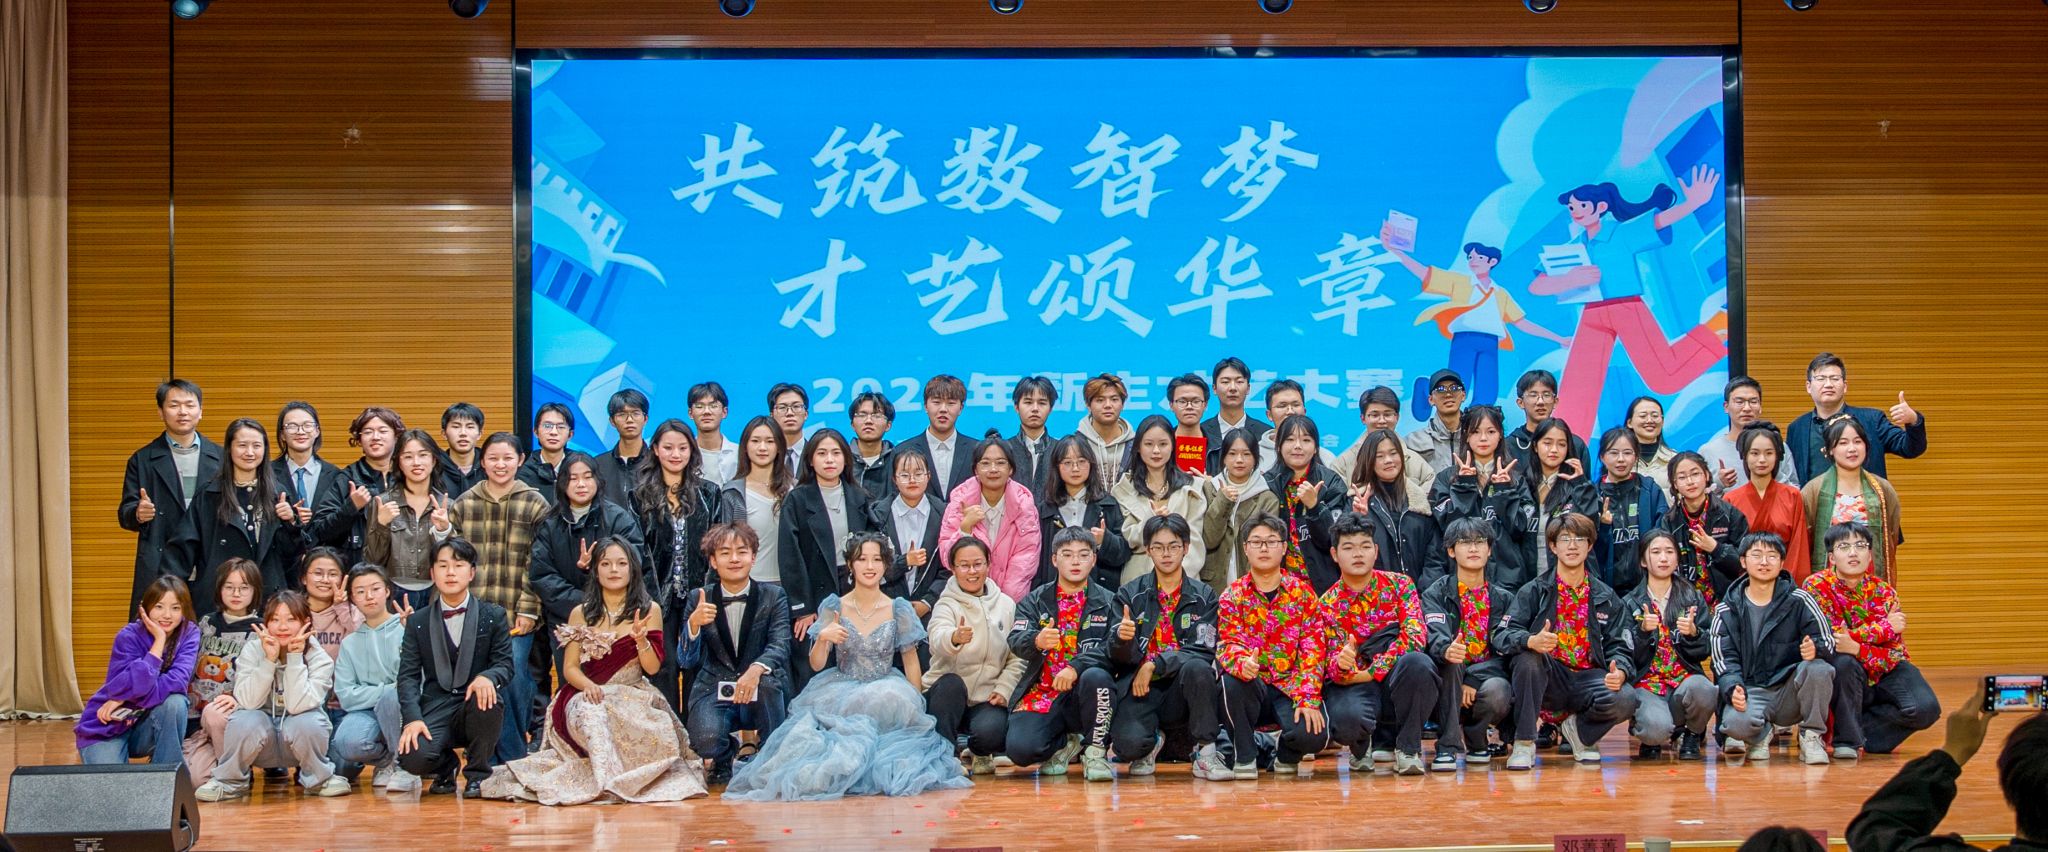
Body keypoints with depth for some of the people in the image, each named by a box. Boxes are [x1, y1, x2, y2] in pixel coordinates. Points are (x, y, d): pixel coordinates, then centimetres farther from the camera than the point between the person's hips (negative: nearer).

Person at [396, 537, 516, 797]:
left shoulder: (494, 616, 8)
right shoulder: (418, 622, 10)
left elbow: (506, 665, 1)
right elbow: (408, 676, 3)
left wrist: (487, 677, -25)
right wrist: (413, 719, -15)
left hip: (476, 706, 0)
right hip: (436, 710, 0)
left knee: (489, 699, -37)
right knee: (413, 758, -30)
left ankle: (477, 775, -10)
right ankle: (445, 768, 12)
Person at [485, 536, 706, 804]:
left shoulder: (648, 610, 5)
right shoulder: (581, 614, 8)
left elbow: (652, 668, 1)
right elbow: (570, 667, 5)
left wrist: (641, 638, -19)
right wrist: (588, 685, -18)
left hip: (634, 697, 0)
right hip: (589, 696, 0)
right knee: (591, 713, -36)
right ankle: (605, 780, -37)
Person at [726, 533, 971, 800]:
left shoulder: (899, 610, 2)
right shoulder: (833, 607, 3)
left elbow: (911, 663, 8)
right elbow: (816, 664, 2)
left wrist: (916, 706, -1)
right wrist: (822, 638, -19)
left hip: (886, 690, 1)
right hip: (840, 691, -1)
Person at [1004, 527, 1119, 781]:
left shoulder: (1107, 602, 8)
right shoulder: (1034, 601, 11)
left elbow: (1111, 648, -8)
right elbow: (1016, 641, -6)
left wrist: (1076, 667, -26)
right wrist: (1037, 642, -30)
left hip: (1085, 693, -1)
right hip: (1042, 692, 1)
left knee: (1095, 677, -36)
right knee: (1019, 749, -25)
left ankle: (1096, 752, -13)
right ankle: (1065, 744, 11)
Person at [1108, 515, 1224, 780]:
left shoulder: (1203, 596, 6)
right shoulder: (1130, 594, 7)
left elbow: (1203, 651, -4)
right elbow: (1120, 657, 1)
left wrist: (1154, 665, -15)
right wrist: (1121, 638, -24)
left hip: (1182, 689, 0)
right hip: (1139, 687, 0)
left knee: (1196, 667, -35)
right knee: (1129, 744, -29)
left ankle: (1205, 751, -18)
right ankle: (1152, 742, 11)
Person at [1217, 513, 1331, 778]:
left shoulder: (1303, 593, 2)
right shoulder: (1232, 596, 3)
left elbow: (1313, 651, -5)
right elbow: (1228, 644, -9)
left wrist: (1308, 699, -18)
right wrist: (1242, 662, -34)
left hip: (1291, 687, 0)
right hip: (1251, 687, 0)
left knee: (1313, 735, -29)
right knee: (1232, 680, -35)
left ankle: (1287, 754, 11)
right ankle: (1244, 756, -12)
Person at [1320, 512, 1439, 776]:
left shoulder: (1398, 584, 2)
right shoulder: (1328, 604, 4)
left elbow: (1415, 636, -12)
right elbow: (1331, 665, -3)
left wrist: (1371, 671, -19)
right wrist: (1342, 665, -29)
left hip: (1395, 680, 1)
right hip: (1353, 686, 0)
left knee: (1417, 662, -35)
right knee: (1346, 718, -36)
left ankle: (1407, 748, -13)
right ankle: (1362, 744, 6)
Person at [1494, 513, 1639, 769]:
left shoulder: (1606, 598, 12)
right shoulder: (1535, 591, 4)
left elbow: (1619, 647, 6)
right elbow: (1502, 634, -8)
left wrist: (1619, 672, -19)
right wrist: (1530, 641, -31)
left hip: (1588, 679, 1)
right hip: (1547, 679, -1)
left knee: (1624, 701, -29)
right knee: (1528, 657, -34)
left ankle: (1579, 730, 5)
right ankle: (1524, 742, -19)